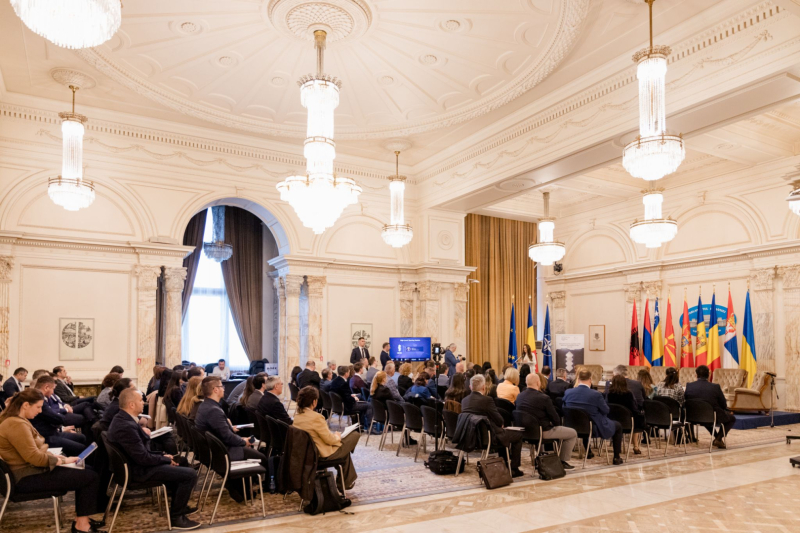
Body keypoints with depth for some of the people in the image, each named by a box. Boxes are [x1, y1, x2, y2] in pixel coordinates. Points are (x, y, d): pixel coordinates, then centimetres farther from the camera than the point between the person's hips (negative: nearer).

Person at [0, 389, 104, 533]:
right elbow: (34, 457, -25)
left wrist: (56, 457, 5)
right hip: (27, 478, -11)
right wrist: (62, 460, -12)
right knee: (91, 477, -13)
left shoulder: (16, 420, 11)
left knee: (87, 470, 12)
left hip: (30, 469, 11)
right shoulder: (16, 424, -23)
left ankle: (81, 518, 14)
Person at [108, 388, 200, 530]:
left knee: (181, 461, 25)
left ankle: (179, 505, 34)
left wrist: (164, 456, 3)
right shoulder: (126, 426, -30)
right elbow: (144, 458, -26)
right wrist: (166, 458, -10)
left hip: (137, 463, 11)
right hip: (139, 470, -11)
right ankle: (176, 517, 2)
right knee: (190, 474, -13)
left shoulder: (122, 418, 3)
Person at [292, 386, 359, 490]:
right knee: (354, 435, 12)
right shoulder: (316, 417, -28)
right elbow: (329, 440, -21)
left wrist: (334, 435, 11)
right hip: (323, 454, -9)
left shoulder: (297, 416, -3)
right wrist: (338, 436, 0)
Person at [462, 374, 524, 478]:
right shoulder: (486, 400, -22)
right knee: (518, 435, 12)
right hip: (489, 437, -8)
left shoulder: (464, 400, 0)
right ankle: (514, 468, 16)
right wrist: (500, 424, 10)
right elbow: (500, 420, -14)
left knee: (503, 432, 33)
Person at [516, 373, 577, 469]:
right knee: (573, 433, 12)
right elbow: (556, 419, -14)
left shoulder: (519, 396, -3)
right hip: (543, 431, -7)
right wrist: (556, 423, 11)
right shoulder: (544, 398, -22)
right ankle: (564, 461, 17)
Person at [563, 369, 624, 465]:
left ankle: (588, 452, 52)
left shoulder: (568, 392, -13)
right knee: (618, 425, 22)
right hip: (595, 429, -4)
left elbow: (564, 408, 3)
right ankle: (616, 457, 23)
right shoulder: (595, 394, -25)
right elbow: (606, 410, -10)